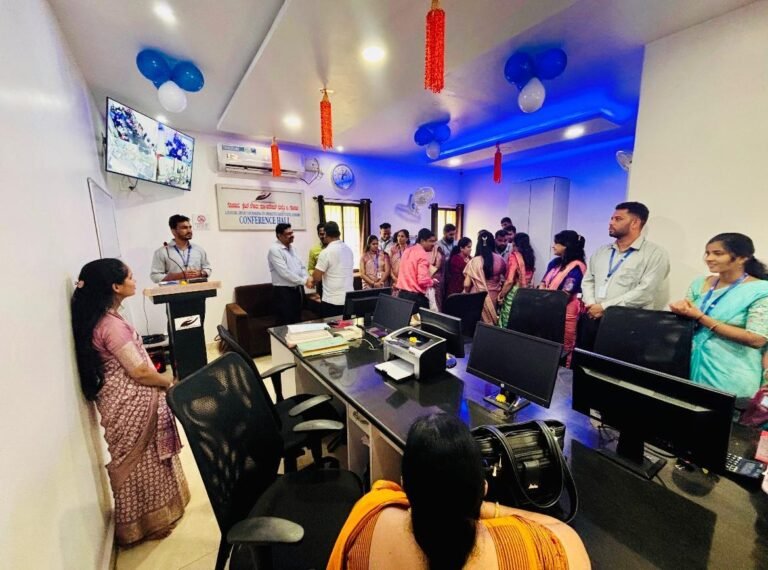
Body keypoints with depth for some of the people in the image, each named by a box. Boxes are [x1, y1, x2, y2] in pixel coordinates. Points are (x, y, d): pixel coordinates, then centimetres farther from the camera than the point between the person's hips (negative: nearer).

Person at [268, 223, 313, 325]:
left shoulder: (292, 248, 12)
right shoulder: (274, 250, -14)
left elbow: (301, 266, 12)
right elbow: (285, 272, -22)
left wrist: (308, 278, -7)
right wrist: (304, 281, -18)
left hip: (297, 289, 8)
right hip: (283, 291, -8)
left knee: (297, 321, 15)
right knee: (287, 323, -1)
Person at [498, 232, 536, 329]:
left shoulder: (514, 256, -10)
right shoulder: (530, 256, 9)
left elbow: (510, 281, -15)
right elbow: (530, 278, 10)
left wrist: (501, 295, -7)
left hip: (514, 292, -7)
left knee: (507, 324, 2)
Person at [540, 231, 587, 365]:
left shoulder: (576, 267, -12)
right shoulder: (554, 262, 11)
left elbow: (565, 294, -17)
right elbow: (543, 284, 8)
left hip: (565, 312, -7)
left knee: (564, 348, 4)